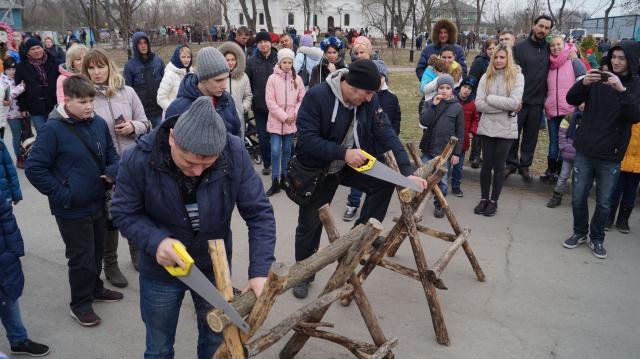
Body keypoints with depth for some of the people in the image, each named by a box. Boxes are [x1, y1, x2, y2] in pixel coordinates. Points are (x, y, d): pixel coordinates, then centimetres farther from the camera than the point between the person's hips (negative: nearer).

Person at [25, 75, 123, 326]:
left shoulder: (99, 123, -1)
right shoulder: (53, 129, -17)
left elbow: (111, 154, 13)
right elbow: (34, 168, -15)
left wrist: (112, 172, -7)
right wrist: (61, 194, -16)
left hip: (98, 203, 6)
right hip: (72, 210, -6)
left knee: (97, 251, 21)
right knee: (81, 257, 6)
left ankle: (95, 289, 44)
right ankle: (80, 304, 26)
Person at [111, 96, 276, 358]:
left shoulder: (235, 154, -25)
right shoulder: (138, 159, -26)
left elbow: (259, 213, -19)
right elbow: (124, 213, -12)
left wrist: (260, 270, -27)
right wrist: (156, 241, -31)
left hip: (215, 266, 1)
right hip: (160, 270, 0)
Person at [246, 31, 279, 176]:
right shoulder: (251, 62, 3)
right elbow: (247, 84, 6)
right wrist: (251, 100, -1)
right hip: (259, 106, 1)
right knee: (263, 137, 8)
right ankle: (267, 164, 21)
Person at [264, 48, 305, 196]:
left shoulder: (297, 79, 2)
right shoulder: (272, 78, -6)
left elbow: (302, 99, 5)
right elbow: (270, 101, -10)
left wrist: (294, 114, -9)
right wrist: (284, 116, -14)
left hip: (291, 122, 3)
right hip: (276, 121, -3)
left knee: (287, 151, 13)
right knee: (275, 152, -5)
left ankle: (284, 178, 27)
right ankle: (275, 183, 4)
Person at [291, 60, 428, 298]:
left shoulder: (370, 101, -14)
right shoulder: (316, 96, -27)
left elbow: (386, 135, -16)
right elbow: (306, 139, -31)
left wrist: (407, 172, -25)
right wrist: (343, 153, -37)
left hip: (351, 165, 4)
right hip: (316, 170, -3)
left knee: (385, 181, -19)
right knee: (309, 224, 6)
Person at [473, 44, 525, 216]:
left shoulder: (517, 76, -4)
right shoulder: (486, 77, 3)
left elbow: (514, 102, -17)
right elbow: (478, 104, -7)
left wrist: (490, 99, -12)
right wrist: (503, 107, -14)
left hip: (506, 129, -2)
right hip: (487, 126, 2)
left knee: (499, 166, 7)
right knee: (486, 164, 9)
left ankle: (493, 201, 20)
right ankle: (484, 198, 23)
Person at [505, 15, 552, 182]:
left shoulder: (548, 49, 6)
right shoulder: (519, 47, -3)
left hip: (537, 101, 3)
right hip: (519, 100, -3)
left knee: (531, 136, 10)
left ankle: (525, 165, 23)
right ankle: (511, 164, 20)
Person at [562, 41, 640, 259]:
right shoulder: (599, 79, 2)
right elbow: (571, 100, -3)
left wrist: (622, 90, -29)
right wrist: (583, 83, -22)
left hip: (610, 156, -1)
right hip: (585, 150, 1)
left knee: (604, 203, 9)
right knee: (578, 197, 9)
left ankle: (596, 238, 28)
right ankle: (579, 232, 30)